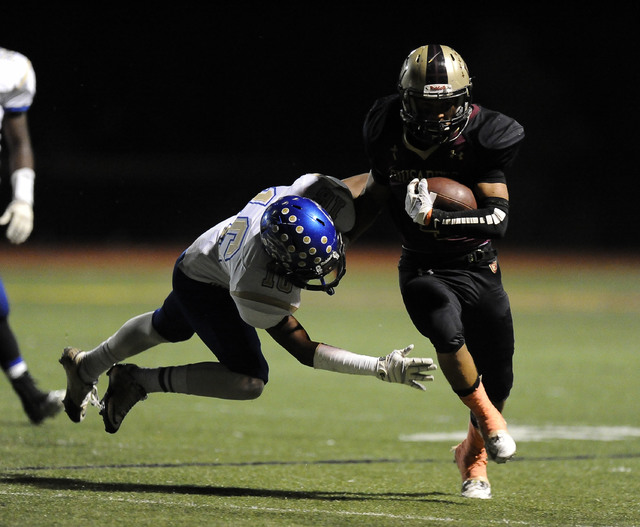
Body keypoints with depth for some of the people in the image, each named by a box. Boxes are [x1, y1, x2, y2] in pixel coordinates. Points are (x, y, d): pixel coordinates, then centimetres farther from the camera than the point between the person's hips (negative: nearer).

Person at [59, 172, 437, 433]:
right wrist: (382, 369, -42)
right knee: (249, 381, -18)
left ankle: (87, 365, 58)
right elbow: (304, 351, -37)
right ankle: (138, 382, 1)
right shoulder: (256, 291, -47)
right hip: (204, 286, -7)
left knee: (166, 328, 32)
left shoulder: (319, 194, -38)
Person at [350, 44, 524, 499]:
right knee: (447, 333, -32)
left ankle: (473, 453, 41)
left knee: (497, 379, 9)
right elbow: (374, 198, 9)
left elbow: (498, 218, -25)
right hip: (424, 269, 0)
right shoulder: (390, 135, -11)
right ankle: (488, 418, -4)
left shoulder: (482, 138, -19)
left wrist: (436, 218, -38)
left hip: (479, 269, 0)